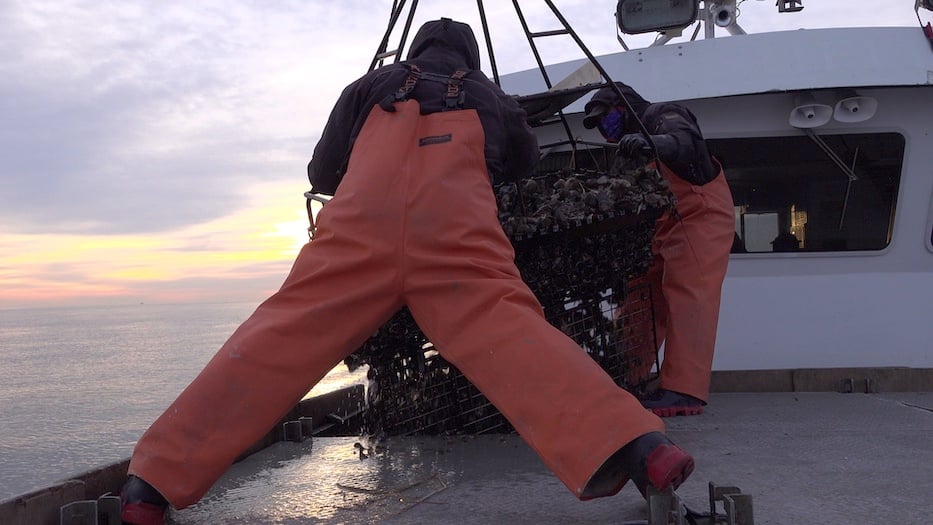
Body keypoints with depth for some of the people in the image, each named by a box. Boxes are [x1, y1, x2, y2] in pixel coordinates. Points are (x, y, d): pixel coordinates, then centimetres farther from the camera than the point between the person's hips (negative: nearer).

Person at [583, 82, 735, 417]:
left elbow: (685, 141, -27)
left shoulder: (662, 117, -3)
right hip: (664, 227, 9)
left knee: (686, 296, -19)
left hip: (700, 219, -9)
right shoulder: (634, 146, 26)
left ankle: (683, 390, -27)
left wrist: (651, 142, -47)